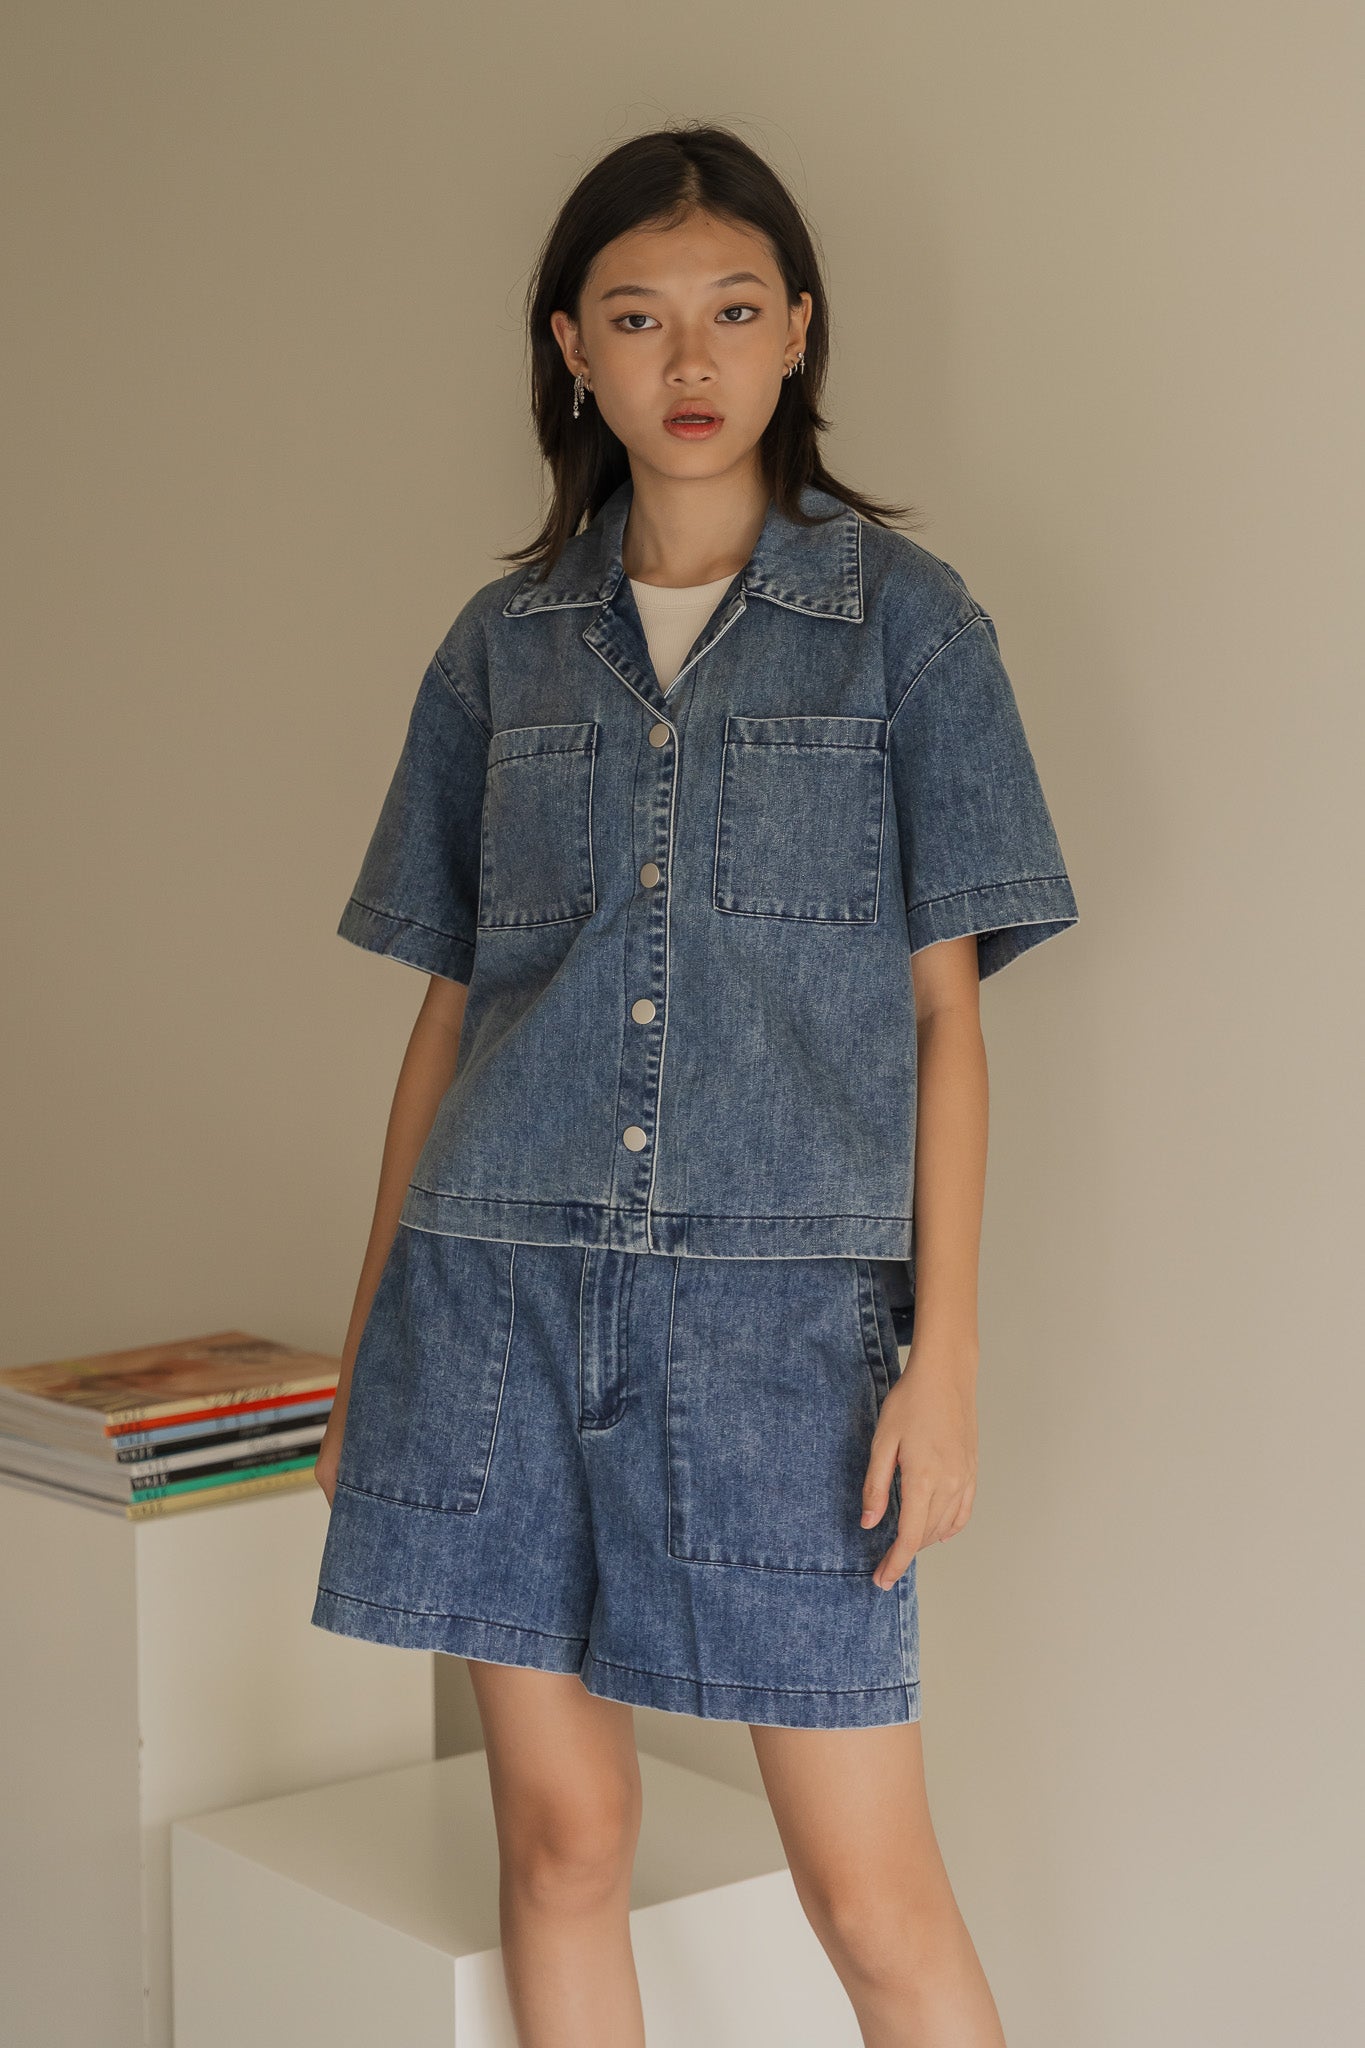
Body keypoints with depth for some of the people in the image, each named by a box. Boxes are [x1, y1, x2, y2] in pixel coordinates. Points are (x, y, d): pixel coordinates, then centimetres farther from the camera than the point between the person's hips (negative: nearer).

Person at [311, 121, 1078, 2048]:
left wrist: (943, 1361, -6)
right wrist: (368, 1337, 13)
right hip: (502, 1288, 3)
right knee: (561, 1837, 9)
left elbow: (946, 1014, 1)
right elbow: (449, 1007, 14)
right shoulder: (504, 643, 11)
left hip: (780, 1303, -3)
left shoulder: (906, 618, 3)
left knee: (873, 1891, -1)